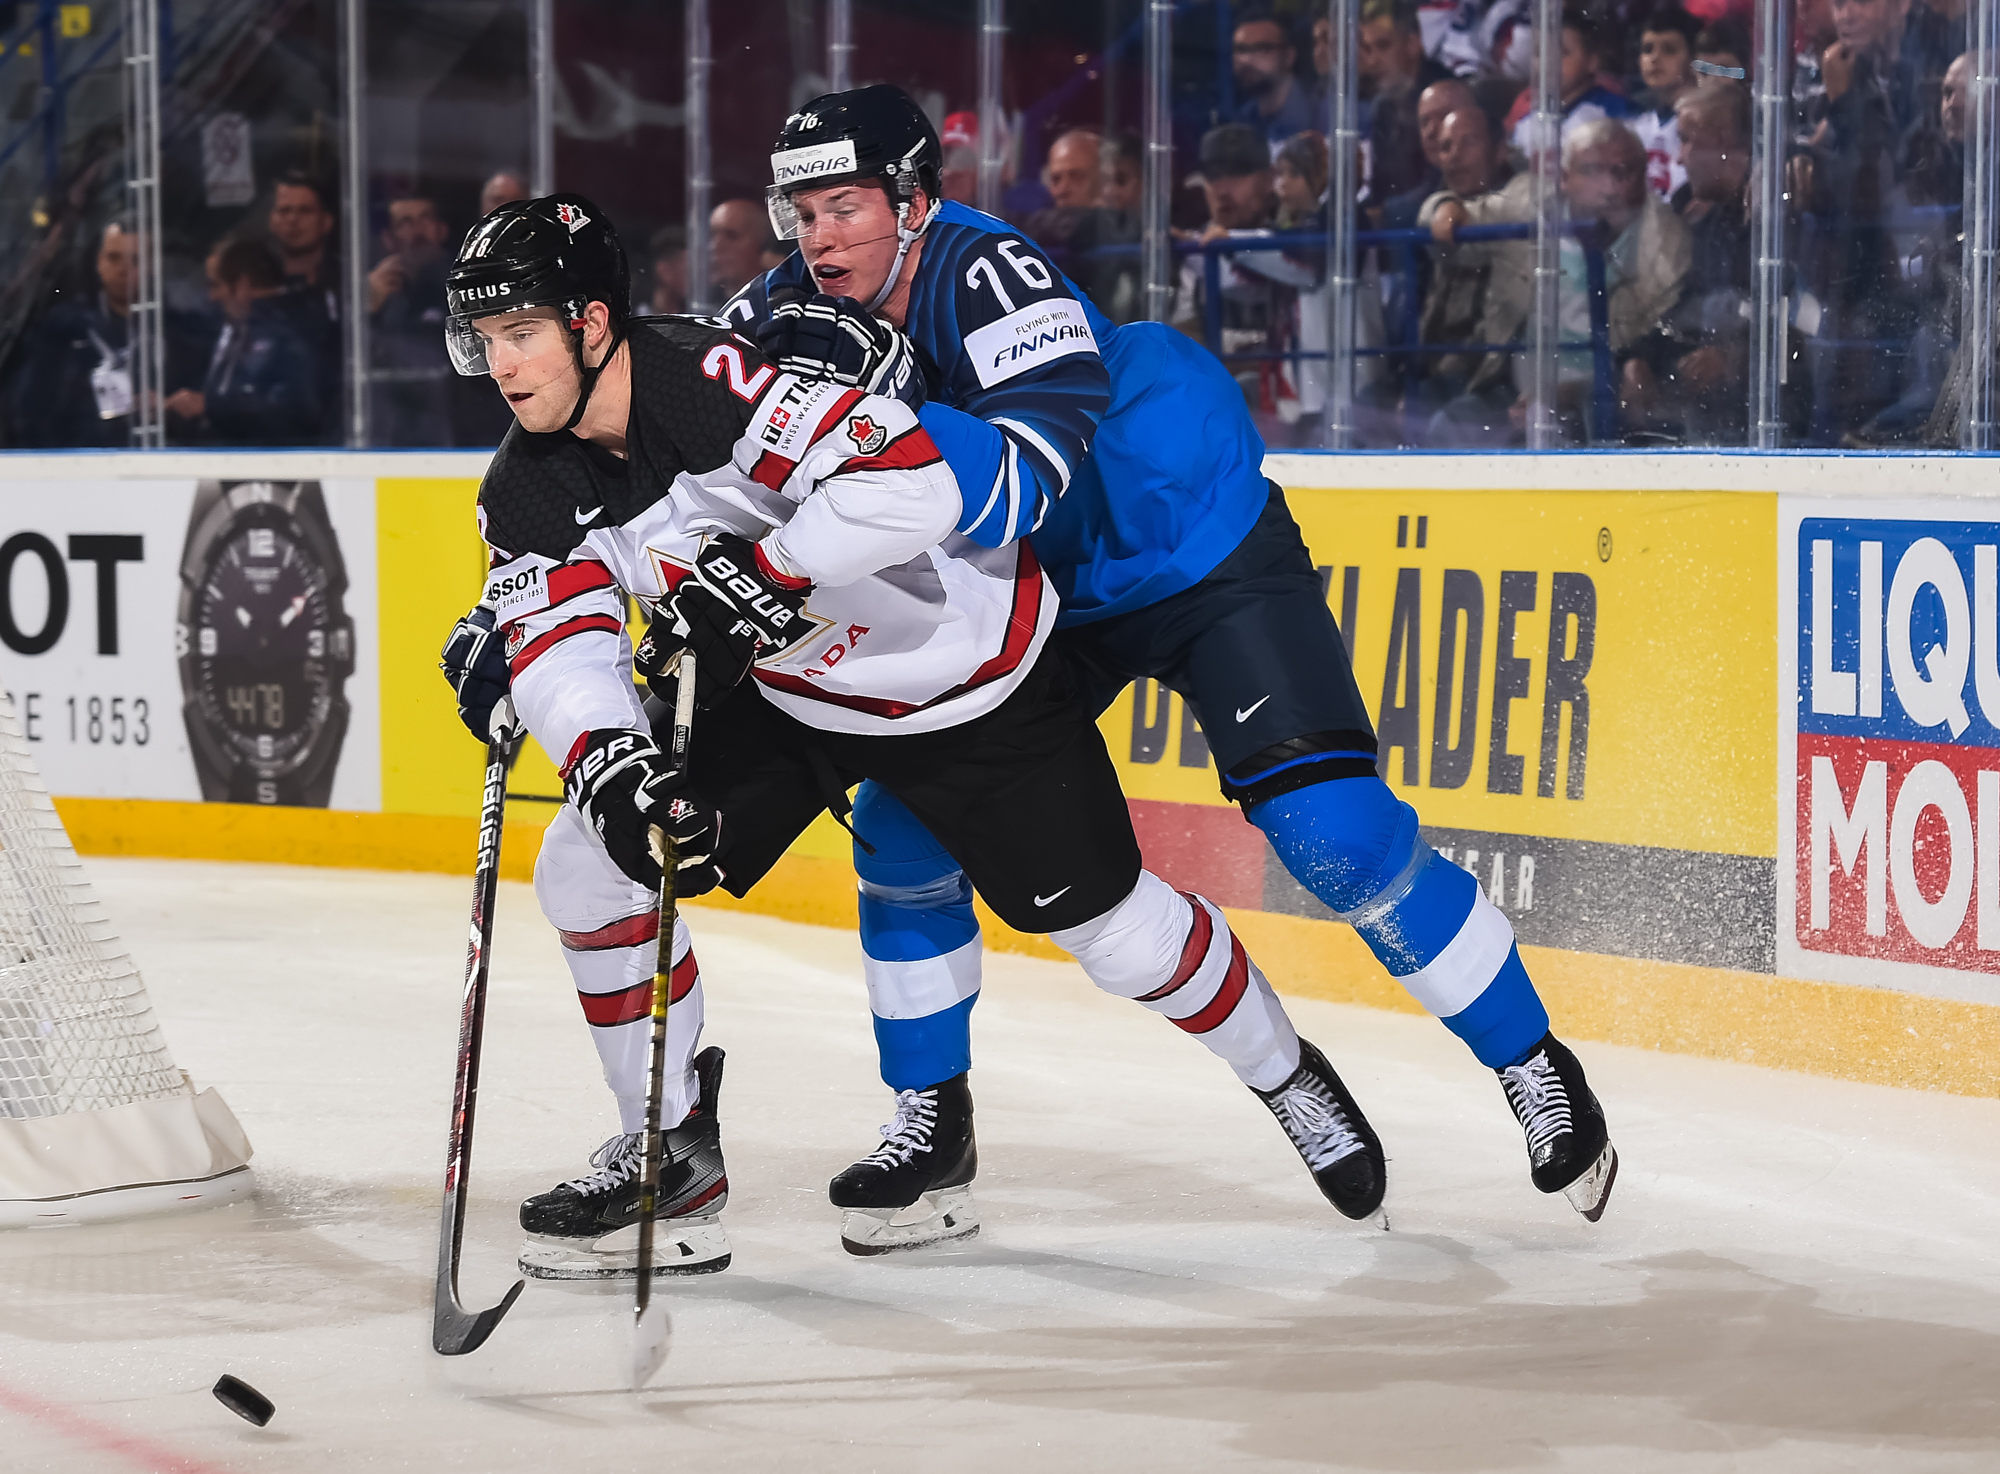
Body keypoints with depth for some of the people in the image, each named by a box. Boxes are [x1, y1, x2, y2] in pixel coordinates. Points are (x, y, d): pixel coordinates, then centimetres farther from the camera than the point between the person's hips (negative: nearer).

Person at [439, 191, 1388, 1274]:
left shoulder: (717, 374, -32)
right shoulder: (527, 492, -10)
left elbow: (913, 479, -40)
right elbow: (563, 647, -18)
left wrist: (758, 580, -43)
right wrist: (610, 767, -37)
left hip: (967, 671, -6)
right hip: (775, 690, 6)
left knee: (1108, 921, 3)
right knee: (592, 864, -9)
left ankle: (1285, 1073, 31)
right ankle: (672, 1150, 8)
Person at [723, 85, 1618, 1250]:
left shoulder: (991, 275, -30)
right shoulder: (804, 317, -9)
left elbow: (1032, 479, -42)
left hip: (1202, 554, -7)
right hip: (1044, 597, 7)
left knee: (1335, 832, -16)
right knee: (907, 829, -1)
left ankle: (1532, 1063, 1)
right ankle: (929, 1114, 18)